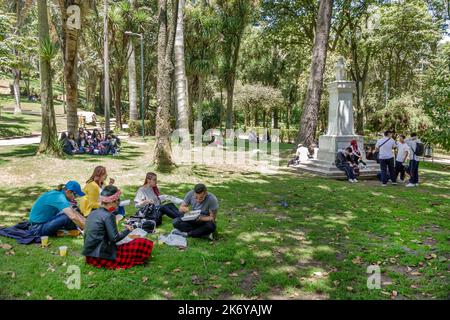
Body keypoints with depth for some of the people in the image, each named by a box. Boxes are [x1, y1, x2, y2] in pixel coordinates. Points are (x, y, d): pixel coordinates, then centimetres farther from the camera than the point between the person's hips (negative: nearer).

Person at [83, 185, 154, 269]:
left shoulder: (92, 213, 10)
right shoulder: (108, 216, -13)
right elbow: (114, 238, -16)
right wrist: (127, 230, 2)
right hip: (101, 257, -9)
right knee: (145, 244, -11)